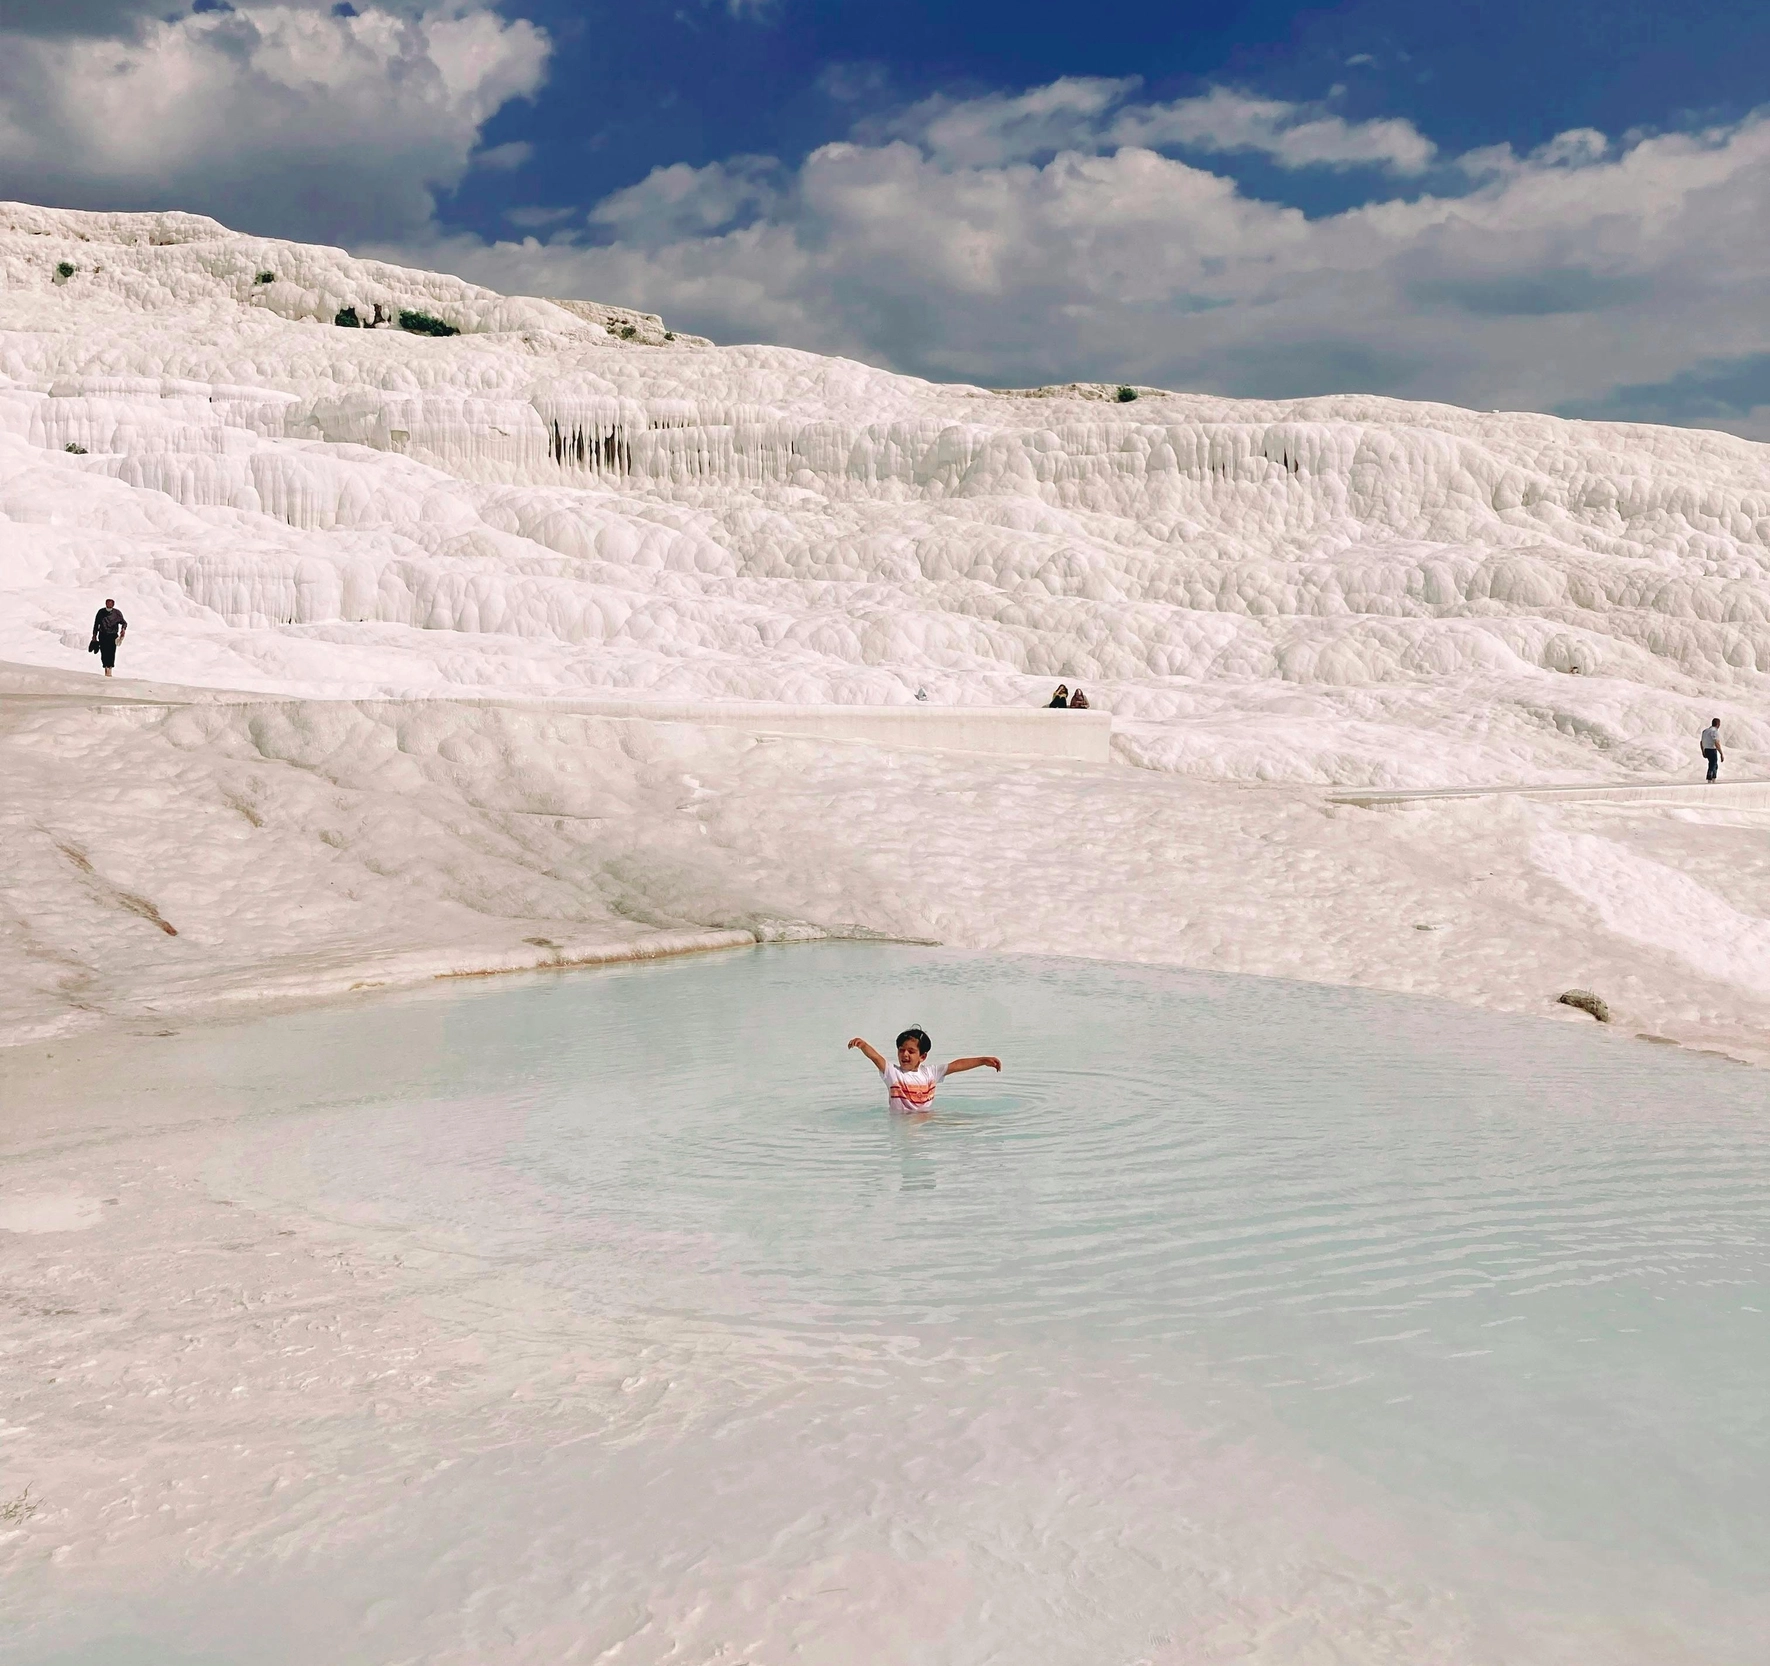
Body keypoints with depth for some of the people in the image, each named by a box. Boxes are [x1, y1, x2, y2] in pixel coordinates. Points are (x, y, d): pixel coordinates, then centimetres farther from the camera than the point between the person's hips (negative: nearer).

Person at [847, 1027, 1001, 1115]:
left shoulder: (930, 1072, 9)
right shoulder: (892, 1072, -2)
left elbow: (956, 1065, 9)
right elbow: (876, 1057, -20)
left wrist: (982, 1060, 6)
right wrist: (863, 1045, -40)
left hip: (929, 1117, 3)